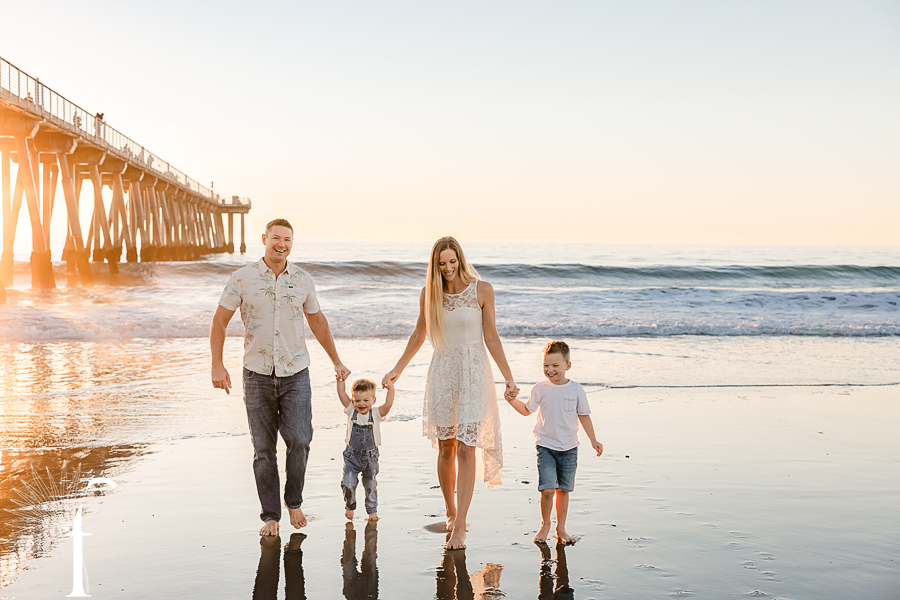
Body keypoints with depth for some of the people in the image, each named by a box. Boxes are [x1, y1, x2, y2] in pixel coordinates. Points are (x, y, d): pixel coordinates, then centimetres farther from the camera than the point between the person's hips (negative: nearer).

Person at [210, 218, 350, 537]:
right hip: (257, 375, -1)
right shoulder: (242, 278, -3)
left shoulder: (302, 280, 4)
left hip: (295, 374, 1)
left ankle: (294, 500, 14)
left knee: (299, 440, -11)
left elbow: (317, 322, 17)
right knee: (264, 449, 3)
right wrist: (218, 366, -7)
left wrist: (337, 362, 20)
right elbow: (219, 322, 1)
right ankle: (270, 516, 16)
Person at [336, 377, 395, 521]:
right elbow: (342, 394, -8)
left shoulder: (376, 414, -7)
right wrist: (340, 380, -17)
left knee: (371, 485, 10)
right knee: (348, 484, -6)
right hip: (352, 455, 0)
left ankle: (372, 511, 25)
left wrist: (391, 389, -27)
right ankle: (350, 507, 20)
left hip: (370, 456, 0)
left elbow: (388, 404, -22)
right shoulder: (351, 411, -4)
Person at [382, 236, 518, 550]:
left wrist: (508, 377, -2)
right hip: (442, 372, 3)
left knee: (466, 448, -8)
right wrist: (396, 370, 17)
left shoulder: (482, 290, -4)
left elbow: (491, 336, 1)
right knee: (446, 449, 7)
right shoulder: (429, 294, 2)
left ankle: (460, 526, -7)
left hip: (473, 372, -2)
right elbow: (418, 335, 14)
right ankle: (451, 512, 26)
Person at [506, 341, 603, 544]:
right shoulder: (540, 389, -3)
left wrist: (593, 440, 5)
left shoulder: (576, 389, -3)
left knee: (563, 489, 9)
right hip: (545, 445, -1)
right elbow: (527, 410, 11)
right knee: (548, 489, -11)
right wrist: (512, 400, -5)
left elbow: (584, 416, 7)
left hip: (569, 447, 1)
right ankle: (545, 524, 12)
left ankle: (561, 528, 24)